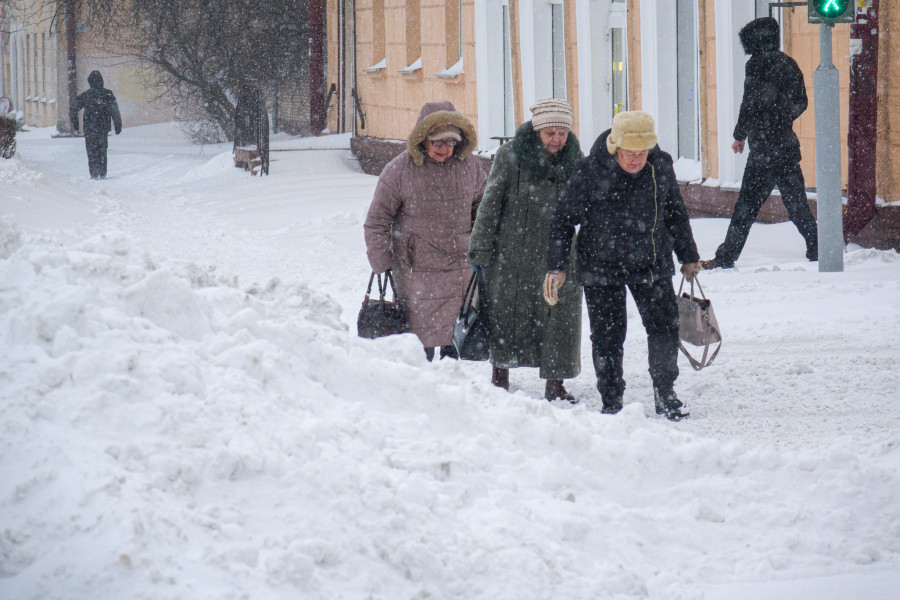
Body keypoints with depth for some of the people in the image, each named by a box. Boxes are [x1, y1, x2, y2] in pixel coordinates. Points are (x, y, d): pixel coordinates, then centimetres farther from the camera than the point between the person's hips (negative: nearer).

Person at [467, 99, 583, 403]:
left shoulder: (574, 161, 1)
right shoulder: (510, 157, -8)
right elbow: (490, 205, -4)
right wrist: (481, 250, -5)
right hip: (511, 255, -2)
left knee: (560, 318, 0)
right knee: (505, 313, 10)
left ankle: (555, 384, 12)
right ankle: (500, 377, 28)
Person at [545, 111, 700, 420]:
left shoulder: (661, 166, -7)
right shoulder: (590, 171, -17)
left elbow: (676, 212, 11)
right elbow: (563, 219, -7)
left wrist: (688, 256, 20)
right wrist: (556, 267, -10)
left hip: (652, 264, 2)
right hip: (601, 268, -2)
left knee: (665, 326, 0)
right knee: (607, 336, 1)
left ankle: (665, 394, 17)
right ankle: (611, 401, 15)